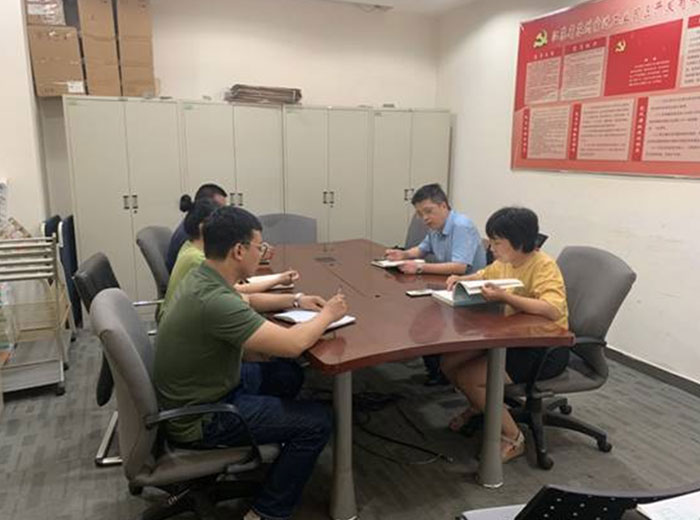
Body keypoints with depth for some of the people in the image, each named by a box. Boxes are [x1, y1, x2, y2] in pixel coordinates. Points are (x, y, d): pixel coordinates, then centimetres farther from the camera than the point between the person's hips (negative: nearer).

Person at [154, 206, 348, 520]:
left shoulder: (201, 278, -2)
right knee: (317, 421, -6)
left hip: (196, 392, 10)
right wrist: (327, 315, -14)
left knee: (287, 376, 20)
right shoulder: (214, 300, -33)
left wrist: (295, 300, 8)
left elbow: (244, 301, 19)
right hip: (199, 420, -10)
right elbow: (292, 344, -33)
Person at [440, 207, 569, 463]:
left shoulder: (544, 267, -21)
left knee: (468, 377, -20)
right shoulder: (506, 262, 2)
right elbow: (482, 276, 23)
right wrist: (461, 280, 2)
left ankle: (513, 440, 0)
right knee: (449, 362, -2)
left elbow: (554, 310, -37)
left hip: (546, 348, -8)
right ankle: (479, 406, 27)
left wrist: (504, 297, -43)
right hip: (514, 338, 8)